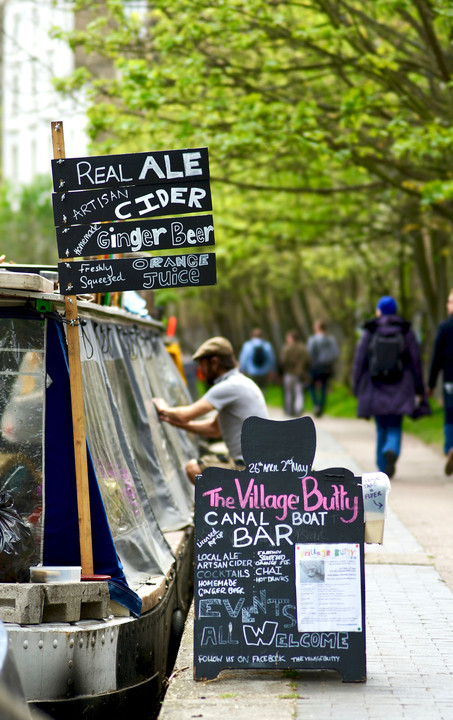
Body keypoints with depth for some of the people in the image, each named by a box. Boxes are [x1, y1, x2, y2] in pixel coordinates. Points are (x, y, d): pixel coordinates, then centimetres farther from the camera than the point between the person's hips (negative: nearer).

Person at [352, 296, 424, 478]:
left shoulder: (369, 332, -1)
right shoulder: (406, 331, 1)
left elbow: (359, 361, -3)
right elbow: (416, 361, 1)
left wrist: (357, 388, 5)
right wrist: (419, 390, 7)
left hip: (375, 389, 0)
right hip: (399, 390, 0)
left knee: (382, 429, 13)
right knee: (395, 429, 2)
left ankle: (383, 467, 13)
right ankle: (392, 452, -28)